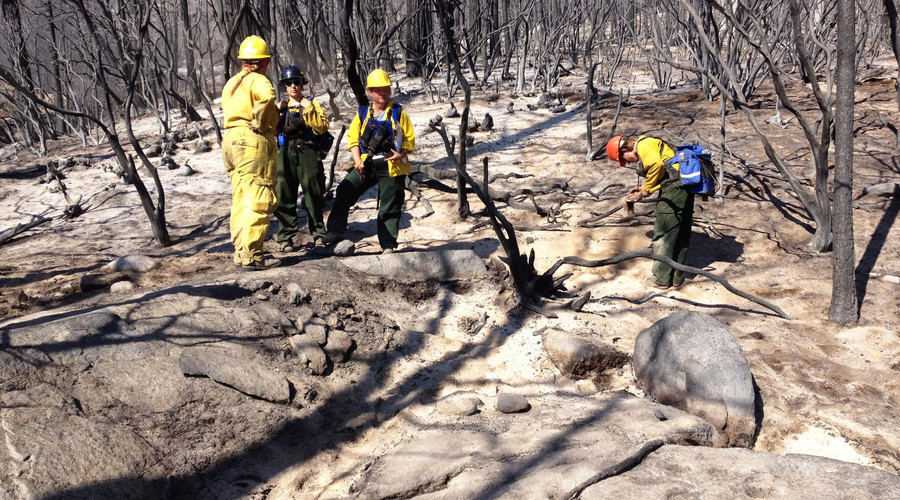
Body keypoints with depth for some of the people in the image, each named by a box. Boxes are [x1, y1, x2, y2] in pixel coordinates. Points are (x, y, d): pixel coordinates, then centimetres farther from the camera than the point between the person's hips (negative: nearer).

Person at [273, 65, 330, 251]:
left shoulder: (312, 104, 11)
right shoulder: (280, 106, 19)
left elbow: (322, 127, -4)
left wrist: (308, 109, -10)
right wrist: (277, 110, -5)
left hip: (308, 153, -2)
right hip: (286, 153, 2)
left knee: (313, 196, 1)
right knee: (284, 197, -3)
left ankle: (318, 234, 11)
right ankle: (287, 237, 1)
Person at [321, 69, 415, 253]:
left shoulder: (399, 113, 2)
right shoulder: (363, 114, 9)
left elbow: (410, 139, 4)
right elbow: (353, 138, 9)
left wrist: (402, 154, -14)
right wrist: (358, 160, -5)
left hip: (391, 167, -2)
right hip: (366, 164, 3)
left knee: (390, 207, 2)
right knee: (344, 191, -10)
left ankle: (388, 245, 12)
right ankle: (335, 232, -2)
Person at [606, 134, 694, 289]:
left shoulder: (644, 146, -9)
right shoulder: (649, 144, 22)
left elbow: (657, 164, -27)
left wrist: (646, 190, -15)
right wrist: (644, 188, 14)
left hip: (674, 187, -10)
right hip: (685, 186, 10)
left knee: (663, 234, 0)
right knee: (681, 235, 15)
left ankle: (662, 279, 8)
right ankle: (676, 277, 24)